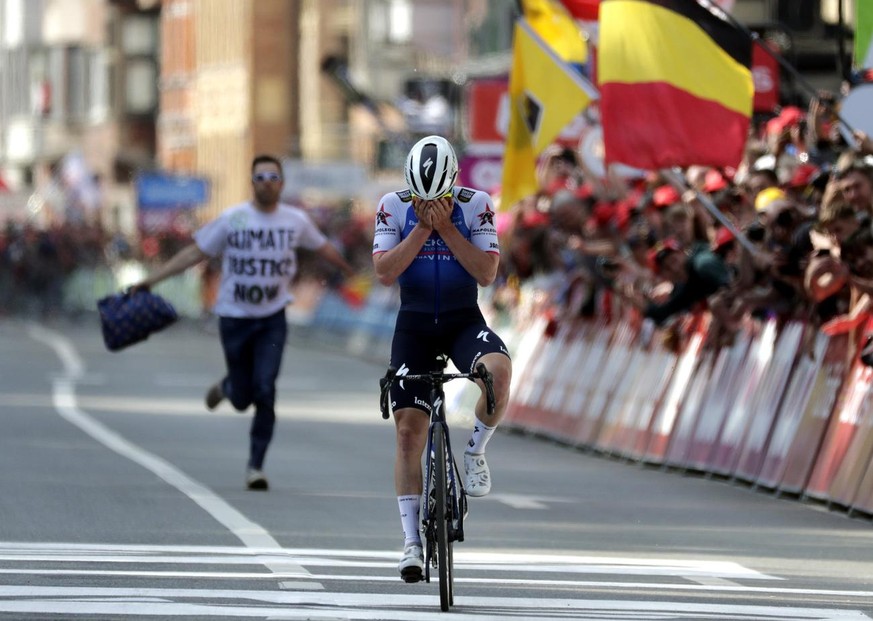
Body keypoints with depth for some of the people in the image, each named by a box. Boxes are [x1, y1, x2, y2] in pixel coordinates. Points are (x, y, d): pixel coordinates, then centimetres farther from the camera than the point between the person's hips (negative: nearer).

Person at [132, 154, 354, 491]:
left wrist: (350, 271, 36)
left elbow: (322, 247, 20)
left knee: (265, 390, -14)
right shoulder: (231, 219, -6)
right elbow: (194, 252, -2)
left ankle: (256, 466, -5)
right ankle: (226, 387, 44)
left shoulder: (296, 220, 1)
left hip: (272, 320, 1)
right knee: (242, 398, 5)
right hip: (234, 318, -1)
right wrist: (150, 280, -7)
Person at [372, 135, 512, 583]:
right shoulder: (393, 207, -7)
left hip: (464, 322, -1)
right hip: (414, 324, 1)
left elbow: (486, 272, -16)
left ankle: (475, 452, -8)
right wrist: (422, 228, -21)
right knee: (408, 429, -6)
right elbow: (384, 272, -16)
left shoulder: (476, 205, -9)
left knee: (498, 369, -35)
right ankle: (412, 541, 0)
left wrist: (446, 227, -22)